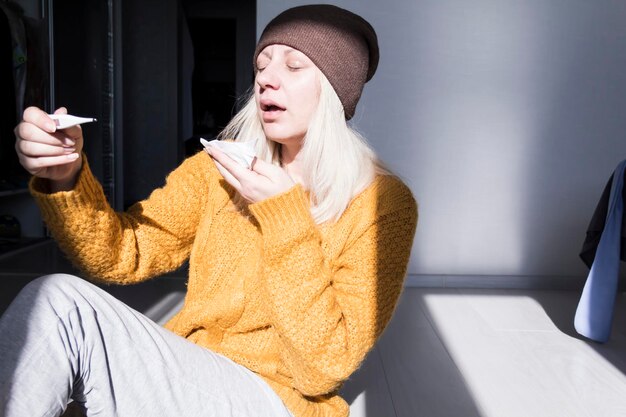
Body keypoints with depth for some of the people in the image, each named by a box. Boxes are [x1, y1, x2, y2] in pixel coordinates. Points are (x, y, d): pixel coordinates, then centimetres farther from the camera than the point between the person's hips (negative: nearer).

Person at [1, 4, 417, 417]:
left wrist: (285, 217, -22)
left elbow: (323, 368, -16)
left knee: (61, 304, -23)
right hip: (183, 376, 5)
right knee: (54, 295, -23)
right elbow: (124, 254, -4)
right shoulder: (220, 169, 3)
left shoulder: (382, 202, -11)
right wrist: (66, 178, -22)